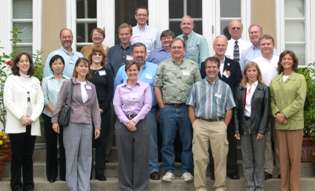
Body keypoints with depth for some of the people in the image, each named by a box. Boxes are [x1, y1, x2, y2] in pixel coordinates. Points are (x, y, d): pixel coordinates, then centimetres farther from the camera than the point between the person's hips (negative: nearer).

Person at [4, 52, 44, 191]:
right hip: (16, 124, -3)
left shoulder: (35, 81, 14)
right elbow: (7, 101, -5)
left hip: (32, 125, 3)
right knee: (17, 156, -1)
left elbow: (40, 102, 7)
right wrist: (21, 117, -13)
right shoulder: (11, 79, 4)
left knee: (28, 156, 5)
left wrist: (32, 118, -7)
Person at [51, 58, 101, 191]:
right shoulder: (68, 84, 1)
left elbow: (95, 108, 12)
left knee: (85, 157, 6)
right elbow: (59, 103, 1)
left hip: (87, 125, 3)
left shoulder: (91, 87, 12)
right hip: (71, 124, -3)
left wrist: (97, 126, 8)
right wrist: (55, 120, -5)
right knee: (72, 157, 3)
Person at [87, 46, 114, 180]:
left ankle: (100, 171, 8)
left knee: (102, 141, 3)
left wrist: (103, 107, -8)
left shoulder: (107, 71, 9)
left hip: (104, 110, 1)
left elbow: (111, 91, 2)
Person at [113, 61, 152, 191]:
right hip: (123, 123, 1)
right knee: (124, 156, 3)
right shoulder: (119, 88, 10)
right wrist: (127, 121, -11)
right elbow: (116, 106, 2)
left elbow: (147, 106, -2)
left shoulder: (145, 87, 6)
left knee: (141, 156, -1)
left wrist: (134, 120, -11)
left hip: (141, 123, -1)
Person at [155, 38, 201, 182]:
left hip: (187, 108, 0)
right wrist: (162, 106, -2)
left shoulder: (193, 66, 6)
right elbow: (157, 87, 5)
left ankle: (186, 170, 15)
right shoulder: (163, 66, 6)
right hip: (168, 108, 0)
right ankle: (169, 170, 13)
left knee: (187, 141, 5)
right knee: (167, 141, 4)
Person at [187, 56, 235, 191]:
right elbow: (191, 107, 7)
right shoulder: (197, 86, 9)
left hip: (218, 125, 0)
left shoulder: (225, 87, 7)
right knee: (200, 158, 3)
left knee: (220, 158, 3)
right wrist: (194, 125, -1)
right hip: (200, 125, 1)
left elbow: (229, 110, 5)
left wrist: (224, 126, -2)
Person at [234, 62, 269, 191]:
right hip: (244, 127, 2)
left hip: (258, 127, -2)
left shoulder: (263, 88, 0)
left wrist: (262, 130, -11)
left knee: (259, 160, 4)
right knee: (247, 160, 7)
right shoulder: (240, 89, 7)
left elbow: (266, 110, -3)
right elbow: (236, 109, 6)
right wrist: (237, 129, -2)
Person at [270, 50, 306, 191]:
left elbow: (300, 100, -8)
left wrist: (285, 114, -14)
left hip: (294, 123, -3)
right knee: (283, 156, 8)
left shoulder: (300, 78, 0)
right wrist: (276, 113, -9)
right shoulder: (274, 80, 11)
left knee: (294, 156, 0)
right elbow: (272, 99, 9)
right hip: (279, 124, 3)